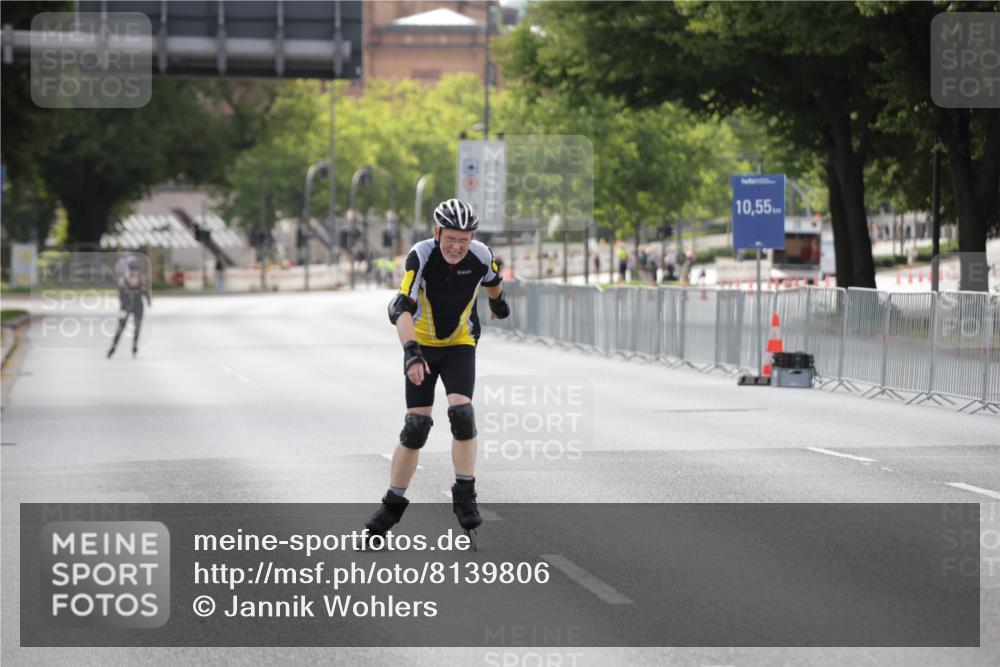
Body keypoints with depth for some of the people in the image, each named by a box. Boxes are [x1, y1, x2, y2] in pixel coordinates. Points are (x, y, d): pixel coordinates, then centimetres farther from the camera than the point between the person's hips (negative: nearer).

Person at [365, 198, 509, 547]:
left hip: (461, 345, 1)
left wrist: (499, 304, 30)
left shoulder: (480, 256, -17)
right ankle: (393, 503, 8)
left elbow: (492, 282, 8)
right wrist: (411, 352, -49)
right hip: (423, 345, -1)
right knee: (416, 425, -5)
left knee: (461, 412, -20)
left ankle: (465, 496, -7)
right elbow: (402, 308, -35)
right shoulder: (421, 256, -26)